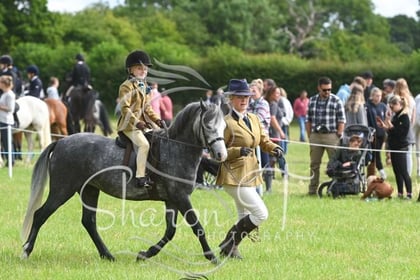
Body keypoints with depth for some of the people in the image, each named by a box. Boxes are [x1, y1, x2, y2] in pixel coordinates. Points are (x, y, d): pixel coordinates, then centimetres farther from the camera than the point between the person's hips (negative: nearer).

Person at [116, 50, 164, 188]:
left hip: (141, 123, 9)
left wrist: (156, 120, 6)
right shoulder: (126, 86, -8)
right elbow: (125, 108, -17)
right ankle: (140, 177, -26)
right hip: (129, 125, -9)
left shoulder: (144, 87, 19)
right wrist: (136, 122, -29)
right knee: (144, 144, -27)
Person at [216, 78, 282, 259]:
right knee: (261, 213, -13)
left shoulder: (254, 119, 10)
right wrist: (238, 151, -28)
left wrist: (274, 149, -3)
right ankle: (228, 244, -3)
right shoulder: (226, 123, -13)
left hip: (250, 175, 9)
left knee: (245, 217, 17)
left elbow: (264, 141, 19)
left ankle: (230, 248, 29)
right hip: (234, 176, -9)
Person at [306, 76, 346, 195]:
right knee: (314, 164, 7)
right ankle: (312, 189, 12)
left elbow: (341, 121, -2)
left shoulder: (336, 101, -2)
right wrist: (309, 136, 7)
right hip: (315, 135, 3)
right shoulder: (312, 101, 8)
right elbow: (308, 120, 13)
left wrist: (338, 136, -8)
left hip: (331, 135, -3)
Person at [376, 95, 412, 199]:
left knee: (403, 172, -7)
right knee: (397, 172, 10)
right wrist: (384, 126, 6)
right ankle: (400, 194, 14)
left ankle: (409, 193, -4)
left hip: (401, 148, -9)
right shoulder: (395, 116, 13)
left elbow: (401, 132, -21)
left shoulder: (404, 117, -13)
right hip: (394, 147, 9)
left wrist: (389, 125, -20)